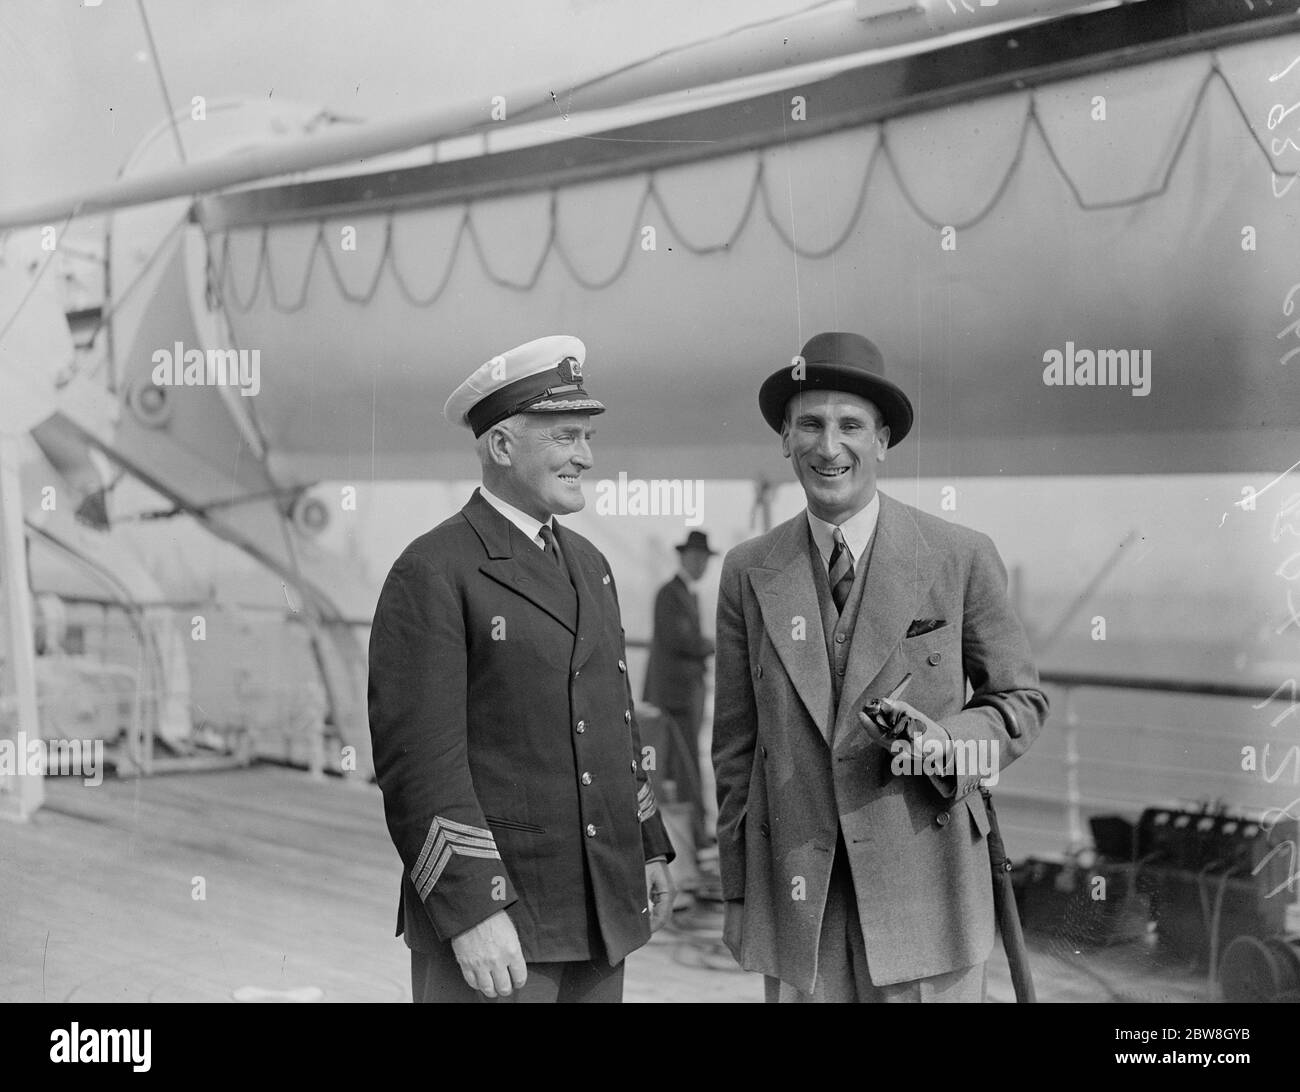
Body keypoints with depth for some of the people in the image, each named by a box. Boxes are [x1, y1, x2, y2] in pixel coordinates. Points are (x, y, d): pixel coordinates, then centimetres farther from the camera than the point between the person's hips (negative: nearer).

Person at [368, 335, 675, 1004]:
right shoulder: (432, 575, -10)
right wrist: (470, 914, -20)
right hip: (490, 915, -7)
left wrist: (649, 847, 18)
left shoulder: (589, 566, 16)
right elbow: (419, 759, -16)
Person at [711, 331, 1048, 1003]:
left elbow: (1022, 701, 6)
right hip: (794, 894, 2)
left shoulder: (962, 558, -2)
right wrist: (738, 894, 8)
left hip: (926, 890, -1)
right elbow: (736, 745, 8)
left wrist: (951, 745, -14)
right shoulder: (749, 573, 4)